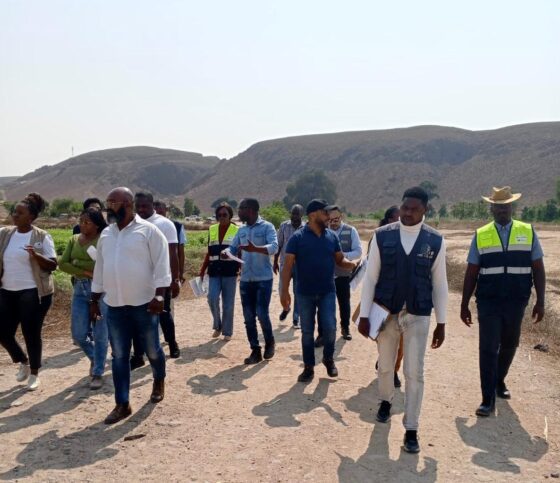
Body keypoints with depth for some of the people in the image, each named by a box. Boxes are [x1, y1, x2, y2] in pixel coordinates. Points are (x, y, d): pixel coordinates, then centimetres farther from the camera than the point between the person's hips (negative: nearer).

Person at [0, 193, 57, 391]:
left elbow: (53, 265, -10)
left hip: (32, 292, -5)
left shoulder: (42, 237, -7)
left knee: (31, 334, 2)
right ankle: (24, 362, 35)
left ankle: (34, 373, 22)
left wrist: (36, 255, -25)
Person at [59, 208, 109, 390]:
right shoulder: (74, 240, 10)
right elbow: (62, 264, 2)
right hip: (80, 289, 6)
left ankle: (98, 373, 16)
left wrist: (77, 262, -9)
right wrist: (86, 272, -11)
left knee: (100, 334, 1)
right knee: (78, 334, 7)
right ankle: (95, 358, 36)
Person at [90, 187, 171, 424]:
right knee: (119, 356, 6)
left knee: (152, 349, 10)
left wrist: (159, 296, -18)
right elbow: (100, 269, 16)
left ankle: (159, 381, 39)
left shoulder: (149, 231, -8)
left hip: (143, 303, -4)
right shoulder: (106, 234, 10)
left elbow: (161, 266, -12)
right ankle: (122, 404, 14)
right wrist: (94, 300, 16)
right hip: (114, 305, 5)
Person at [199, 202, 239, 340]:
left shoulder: (237, 231, -2)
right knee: (212, 299, -10)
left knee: (228, 303, 3)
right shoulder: (212, 230, 9)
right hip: (214, 271, 3)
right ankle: (217, 325, 14)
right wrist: (202, 271, 11)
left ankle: (227, 331, 16)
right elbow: (209, 253, 13)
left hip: (230, 272, -3)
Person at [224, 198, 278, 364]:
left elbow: (274, 247, -20)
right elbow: (232, 248, 11)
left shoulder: (267, 227, -7)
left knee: (262, 314, -6)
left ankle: (269, 342, 21)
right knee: (248, 317, 6)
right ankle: (255, 351, 16)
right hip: (245, 280, 6)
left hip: (263, 279, -6)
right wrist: (226, 253, -13)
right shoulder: (241, 230, 12)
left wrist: (255, 248, -36)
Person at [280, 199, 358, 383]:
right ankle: (309, 367, 21)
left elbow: (340, 260, 9)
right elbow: (288, 265, -9)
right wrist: (285, 291, -15)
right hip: (305, 294, -2)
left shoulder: (332, 236, 2)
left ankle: (329, 358, 23)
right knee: (307, 331, 7)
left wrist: (354, 265, -14)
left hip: (327, 292, 2)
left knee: (330, 328, -4)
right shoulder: (298, 237, -8)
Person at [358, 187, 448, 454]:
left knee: (414, 373, 1)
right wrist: (364, 315, -5)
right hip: (385, 312, 1)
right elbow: (370, 277, -3)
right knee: (385, 366, 17)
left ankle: (411, 430, 14)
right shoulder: (382, 236, -6)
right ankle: (385, 401, 46)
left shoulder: (435, 241, -3)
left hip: (418, 316, 0)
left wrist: (441, 322, 3)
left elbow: (439, 283, 2)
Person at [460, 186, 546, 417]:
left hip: (516, 303, 2)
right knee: (488, 349, -2)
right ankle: (488, 400, 7)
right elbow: (471, 273, 3)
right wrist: (464, 305, 4)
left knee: (509, 346, 16)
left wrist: (540, 302, -2)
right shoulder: (480, 235, 1)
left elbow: (538, 269, 3)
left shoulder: (528, 232, 3)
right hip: (488, 303, -1)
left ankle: (499, 380, 42)